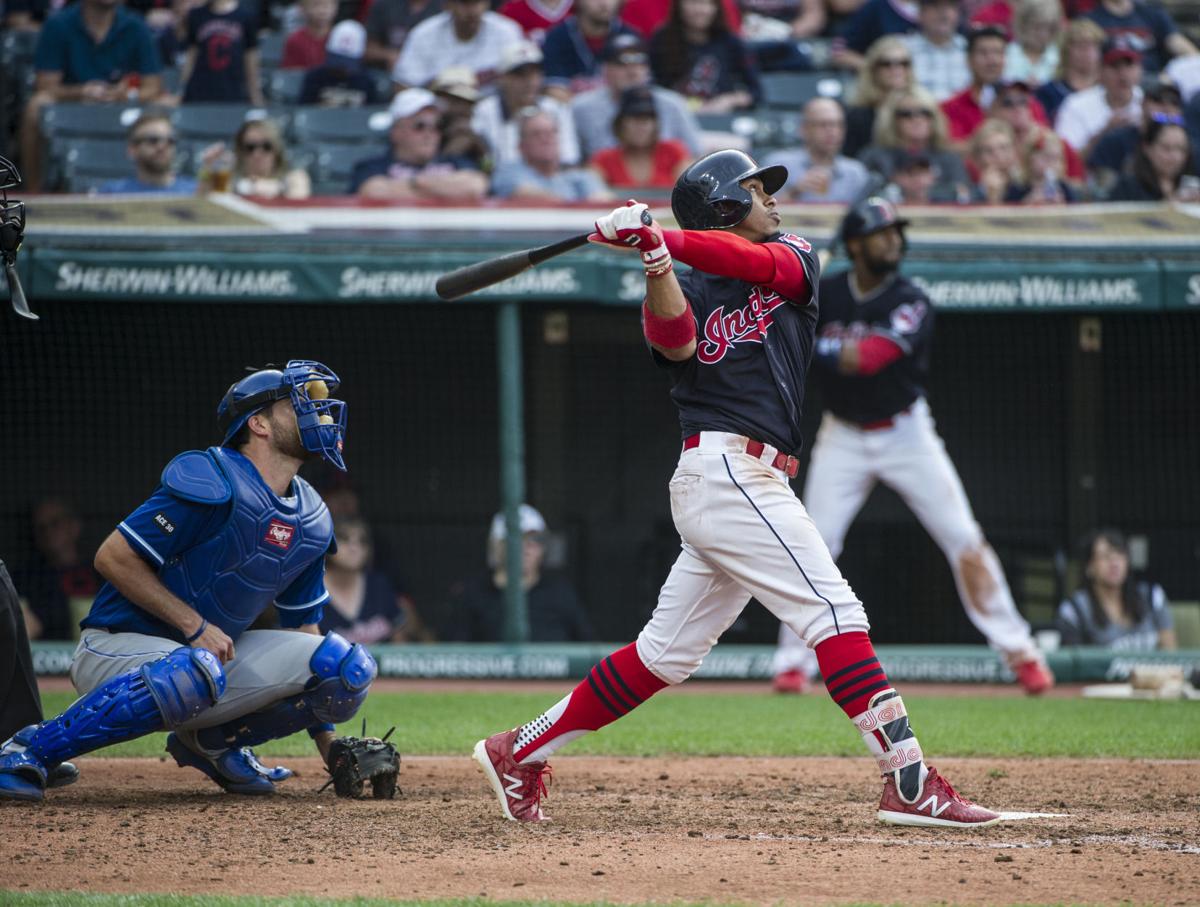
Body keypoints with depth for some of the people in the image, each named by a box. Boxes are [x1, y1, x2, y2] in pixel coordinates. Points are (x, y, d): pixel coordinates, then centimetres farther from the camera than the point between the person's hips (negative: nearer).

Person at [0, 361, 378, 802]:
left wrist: (331, 749, 7)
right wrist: (195, 626, -22)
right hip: (116, 653, -7)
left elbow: (303, 627, 14)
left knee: (348, 664, -8)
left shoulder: (312, 522, 7)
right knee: (194, 673, -42)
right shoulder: (213, 482, -17)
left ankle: (213, 741, 10)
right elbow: (113, 556, -18)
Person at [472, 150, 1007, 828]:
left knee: (667, 655, 10)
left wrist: (665, 239, -18)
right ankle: (910, 782, -18)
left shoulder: (794, 257, 19)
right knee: (835, 611, -14)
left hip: (754, 485, 7)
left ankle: (520, 751, 18)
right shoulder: (688, 288, 5)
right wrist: (655, 259, -32)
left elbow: (762, 263, -5)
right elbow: (674, 341, -17)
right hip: (727, 469, -7)